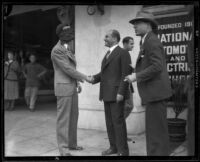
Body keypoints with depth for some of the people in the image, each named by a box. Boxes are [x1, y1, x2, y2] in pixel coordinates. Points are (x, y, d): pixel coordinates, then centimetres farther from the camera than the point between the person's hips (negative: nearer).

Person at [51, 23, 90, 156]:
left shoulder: (68, 49, 15)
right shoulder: (57, 50, -13)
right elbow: (67, 69, -18)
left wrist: (77, 83, 13)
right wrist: (84, 77, -12)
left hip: (72, 87, 9)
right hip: (63, 88, -9)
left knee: (73, 117, 11)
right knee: (63, 118, -4)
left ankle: (72, 143, 21)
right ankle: (63, 148, 4)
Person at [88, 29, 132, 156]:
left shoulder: (123, 53, -6)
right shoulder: (108, 54, 20)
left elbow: (126, 74, -13)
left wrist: (121, 92, -20)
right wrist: (95, 78, 1)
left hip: (116, 93, -8)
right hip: (107, 93, 8)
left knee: (118, 121, -4)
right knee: (109, 122, 11)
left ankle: (123, 151, 6)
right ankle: (114, 147, 21)